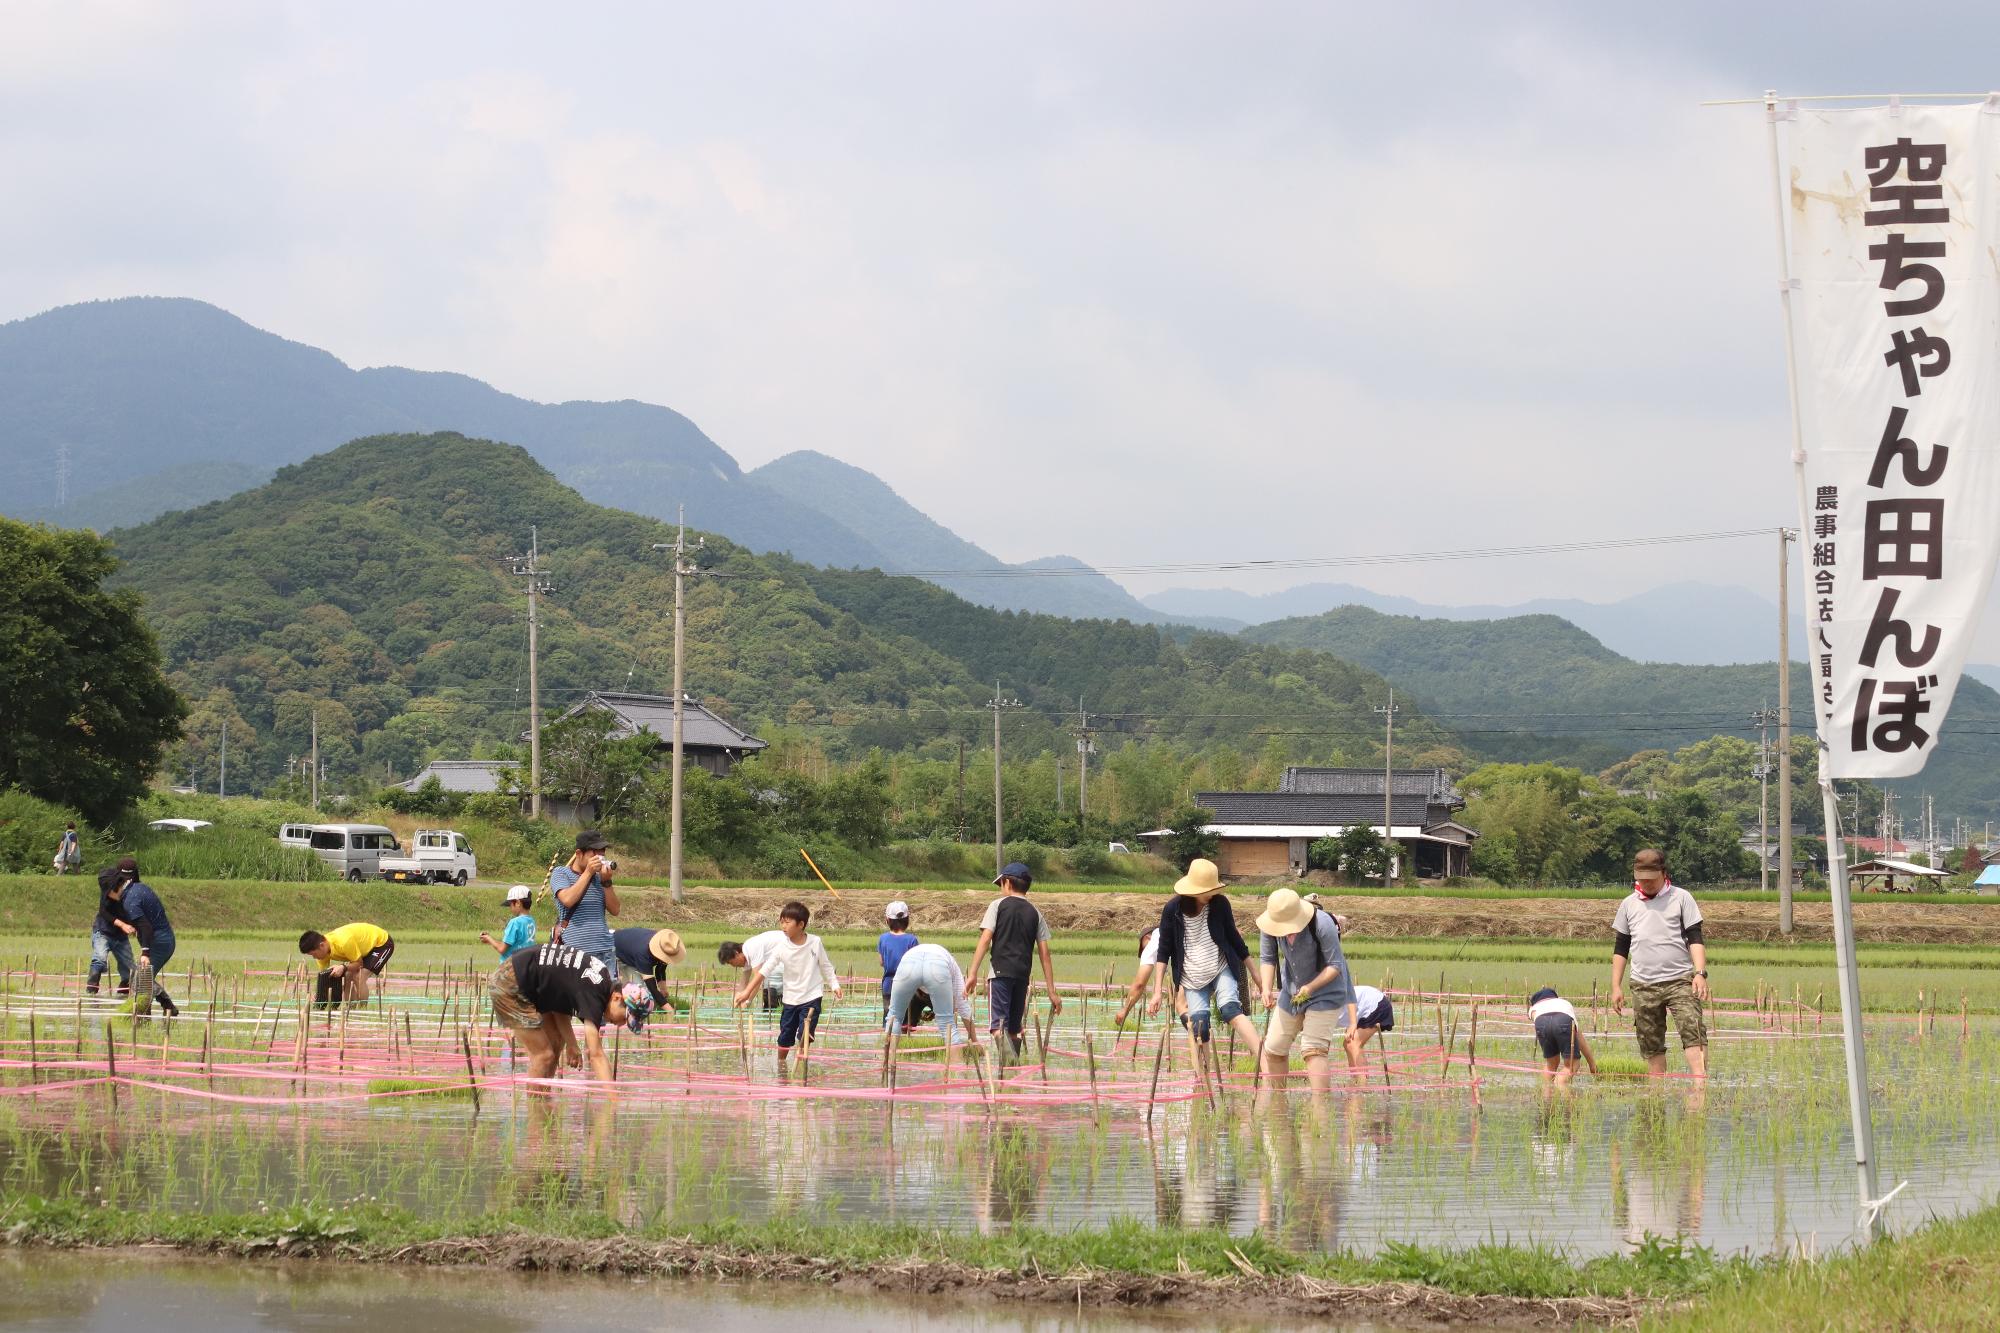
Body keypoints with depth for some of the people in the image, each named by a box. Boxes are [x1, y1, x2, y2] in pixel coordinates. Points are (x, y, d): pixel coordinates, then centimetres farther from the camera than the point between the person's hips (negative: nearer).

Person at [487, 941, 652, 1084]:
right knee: (543, 1055, -11)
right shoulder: (593, 995, -27)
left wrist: (572, 1045, -4)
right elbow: (596, 1055, -32)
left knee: (556, 1042, 14)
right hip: (508, 987, -10)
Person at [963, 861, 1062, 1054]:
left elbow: (985, 940, -6)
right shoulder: (1035, 913, 14)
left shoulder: (998, 905, 4)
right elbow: (1044, 954, 10)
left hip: (1001, 971, -4)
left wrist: (973, 973, -10)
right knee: (1014, 1029, 15)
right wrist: (1052, 991, 11)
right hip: (1023, 974, 4)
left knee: (998, 1026, -14)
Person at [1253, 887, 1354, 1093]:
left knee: (1313, 1050, -19)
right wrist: (1267, 989, -22)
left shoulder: (1322, 924, -30)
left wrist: (1310, 987, -35)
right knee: (1274, 1049, 8)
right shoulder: (1269, 923, -16)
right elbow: (1267, 958, -5)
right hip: (1291, 991, 6)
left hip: (1325, 993, -6)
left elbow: (1335, 966, -23)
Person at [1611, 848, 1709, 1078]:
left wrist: (1700, 973, -15)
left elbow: (1695, 939, -1)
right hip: (1643, 987, 3)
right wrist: (1616, 986, 11)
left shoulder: (1681, 898, 4)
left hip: (1680, 981, -3)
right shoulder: (1628, 904, 13)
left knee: (1693, 1032, -18)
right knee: (1651, 1045, 3)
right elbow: (1620, 948, 17)